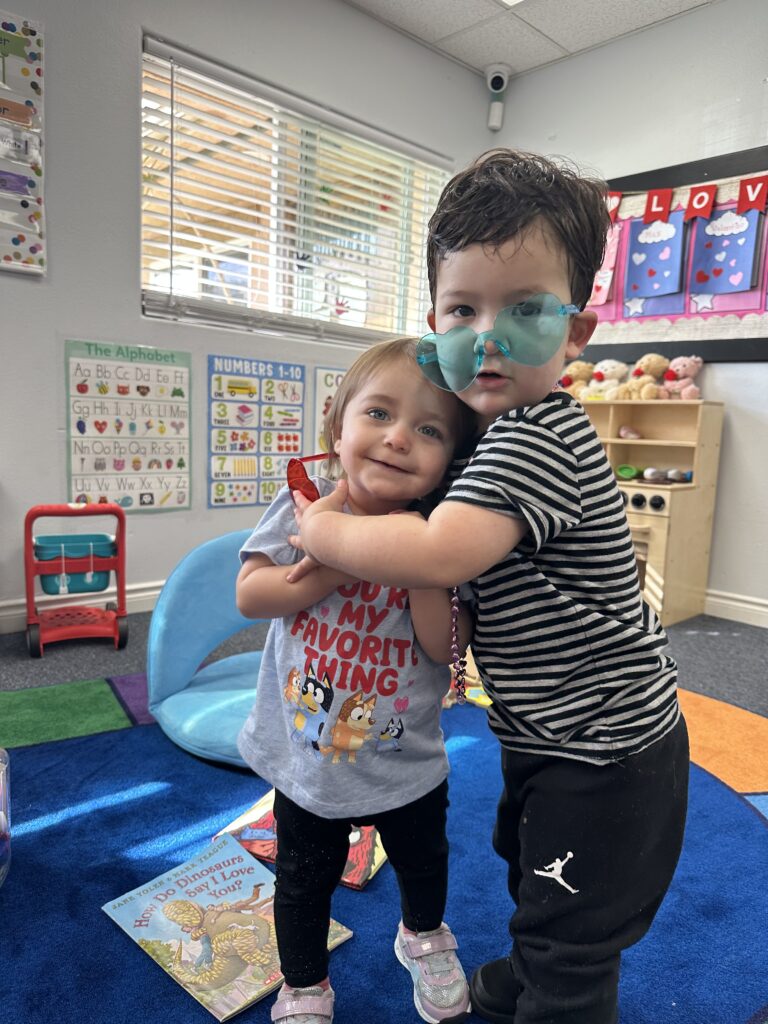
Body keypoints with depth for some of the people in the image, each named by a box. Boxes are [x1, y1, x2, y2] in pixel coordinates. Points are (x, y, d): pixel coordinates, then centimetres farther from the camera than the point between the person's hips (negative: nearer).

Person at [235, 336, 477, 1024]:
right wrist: (340, 562, -31)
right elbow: (250, 595, -21)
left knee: (423, 862, 28)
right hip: (306, 755, 0)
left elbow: (444, 644, -21)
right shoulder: (304, 506, -16)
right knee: (305, 880, 22)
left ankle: (425, 937, 62)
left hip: (406, 762, 1)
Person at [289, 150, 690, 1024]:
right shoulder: (497, 429, 2)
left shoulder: (537, 438, -29)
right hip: (551, 734, 10)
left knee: (568, 942, 10)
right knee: (530, 874, 32)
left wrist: (320, 530, -25)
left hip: (605, 754, -10)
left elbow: (438, 555, -43)